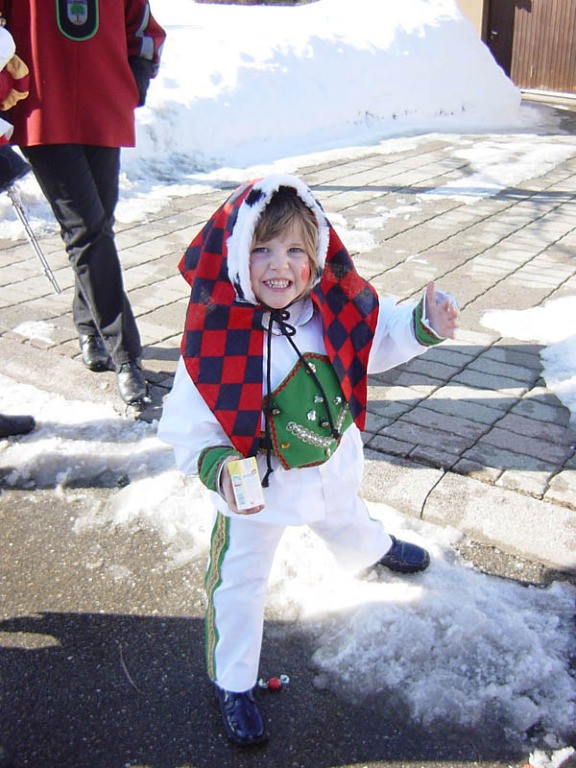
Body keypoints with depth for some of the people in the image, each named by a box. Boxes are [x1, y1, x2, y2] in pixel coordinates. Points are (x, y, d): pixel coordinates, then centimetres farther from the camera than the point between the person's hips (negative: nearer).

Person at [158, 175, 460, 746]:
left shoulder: (337, 308, -19)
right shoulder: (215, 337, -32)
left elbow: (379, 340, 2)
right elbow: (187, 425, -24)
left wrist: (424, 324, -15)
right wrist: (218, 466, -41)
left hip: (334, 469, 5)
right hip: (257, 488, -4)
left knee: (347, 522, 36)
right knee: (240, 585, 13)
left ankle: (375, 548, 73)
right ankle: (233, 684, 38)